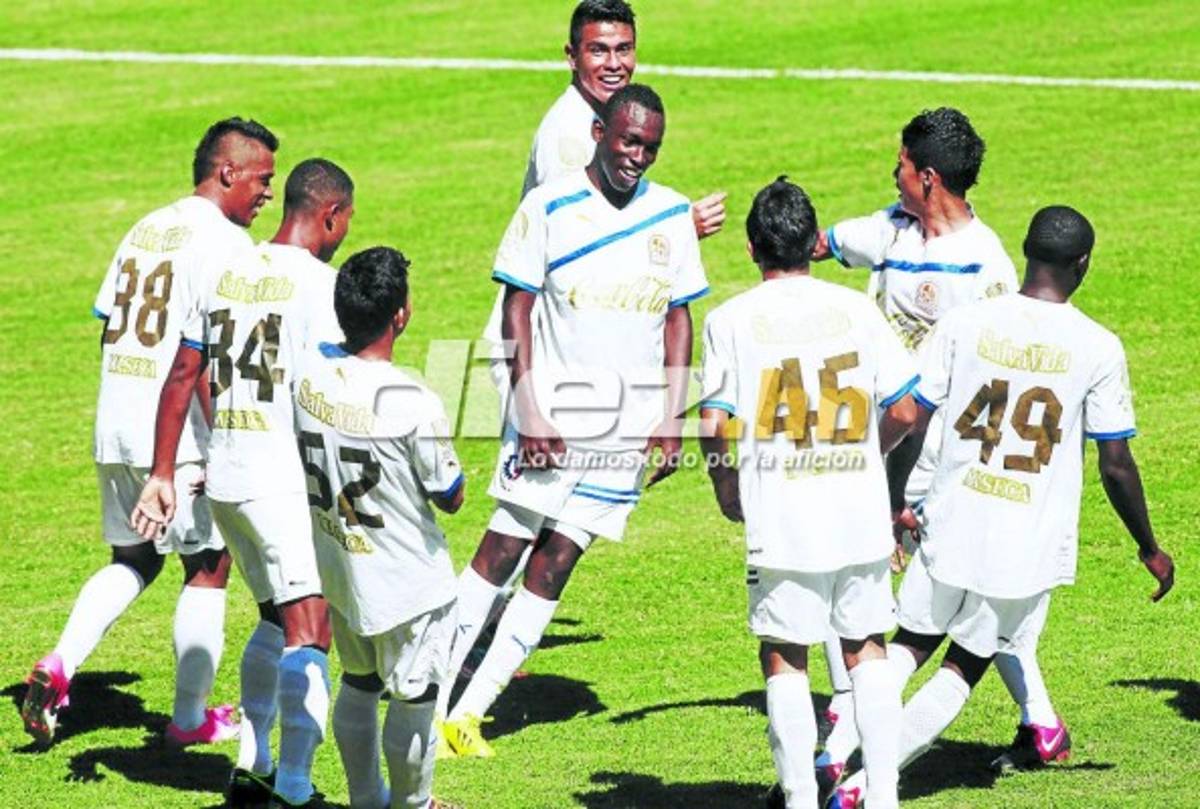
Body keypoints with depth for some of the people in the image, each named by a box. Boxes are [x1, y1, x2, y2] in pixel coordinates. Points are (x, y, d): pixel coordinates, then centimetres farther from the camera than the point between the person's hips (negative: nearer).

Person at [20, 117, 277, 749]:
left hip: (115, 428, 7)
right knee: (208, 565, 7)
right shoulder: (222, 240, -10)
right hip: (177, 434, -7)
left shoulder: (144, 230, 15)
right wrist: (223, 443, -19)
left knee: (132, 558, 20)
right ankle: (190, 717, 12)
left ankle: (61, 663, 1)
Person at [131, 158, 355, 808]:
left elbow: (181, 377, 14)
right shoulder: (318, 282, -9)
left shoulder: (223, 274, 11)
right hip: (287, 480, -8)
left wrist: (161, 475, 19)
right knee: (308, 633, -8)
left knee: (275, 619, 21)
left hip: (223, 478, 8)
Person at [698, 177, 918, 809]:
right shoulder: (855, 308, 4)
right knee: (865, 649, 13)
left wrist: (724, 483, 10)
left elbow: (713, 422, -8)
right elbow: (904, 409, 1)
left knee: (784, 657, 7)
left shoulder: (731, 319, -2)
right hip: (862, 514, 2)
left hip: (782, 519, -2)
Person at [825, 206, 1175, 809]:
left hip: (952, 527, 1)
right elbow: (1116, 466, -2)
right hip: (1030, 548, -1)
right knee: (965, 667, 10)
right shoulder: (1098, 348, -6)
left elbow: (910, 423, 0)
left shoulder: (964, 324, -3)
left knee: (910, 645, 18)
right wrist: (1149, 548, 11)